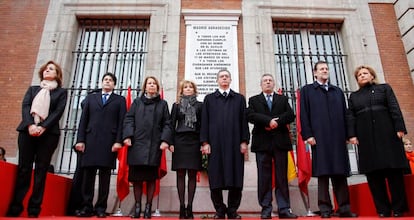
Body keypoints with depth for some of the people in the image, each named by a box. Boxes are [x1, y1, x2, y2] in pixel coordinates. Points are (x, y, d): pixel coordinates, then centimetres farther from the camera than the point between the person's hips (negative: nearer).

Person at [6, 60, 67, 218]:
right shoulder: (32, 89, 22)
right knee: (23, 168, -1)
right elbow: (25, 106, 6)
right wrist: (30, 124, -14)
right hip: (28, 130, 2)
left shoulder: (61, 92, 13)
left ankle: (34, 208, 0)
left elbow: (58, 112, 0)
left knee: (41, 170, -3)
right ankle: (15, 207, 3)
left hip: (48, 133, -2)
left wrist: (43, 127, -15)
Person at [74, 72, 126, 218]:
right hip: (90, 140, 2)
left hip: (109, 142, -2)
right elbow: (83, 120, 12)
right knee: (88, 174, 1)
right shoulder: (90, 98, 20)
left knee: (105, 176, 0)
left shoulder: (120, 100, 13)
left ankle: (101, 208, 6)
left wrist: (118, 141, -9)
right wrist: (80, 140, 1)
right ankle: (87, 207, 8)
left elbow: (121, 122, 3)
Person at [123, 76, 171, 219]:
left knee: (151, 177, 1)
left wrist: (165, 140, -8)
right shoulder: (137, 102, 16)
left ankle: (148, 207, 10)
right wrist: (127, 136, -7)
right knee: (136, 176, 3)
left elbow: (167, 124, 6)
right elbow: (129, 119, 7)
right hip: (137, 144, 1)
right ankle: (137, 206, 13)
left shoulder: (163, 104, 14)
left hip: (154, 145, -1)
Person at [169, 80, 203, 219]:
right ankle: (182, 207, 6)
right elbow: (172, 125, 6)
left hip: (194, 141, 0)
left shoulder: (200, 105, 9)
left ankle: (189, 207, 6)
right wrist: (171, 143, -4)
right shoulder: (176, 105, 11)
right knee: (180, 175, 0)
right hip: (180, 141, 1)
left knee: (192, 175, 0)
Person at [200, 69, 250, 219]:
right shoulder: (209, 98, 15)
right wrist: (205, 142, -2)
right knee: (216, 177, 0)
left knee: (236, 177, 0)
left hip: (235, 143, 0)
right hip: (215, 143, 0)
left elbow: (243, 121, 9)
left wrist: (244, 141, -1)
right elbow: (204, 121, 8)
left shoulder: (239, 98, 15)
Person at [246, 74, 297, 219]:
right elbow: (251, 116, -3)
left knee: (282, 177, 2)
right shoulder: (254, 100, 15)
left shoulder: (283, 99, 19)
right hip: (262, 142, -1)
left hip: (280, 141, 1)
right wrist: (269, 121, -14)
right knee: (264, 177, -1)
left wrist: (276, 122, -11)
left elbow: (290, 115, 4)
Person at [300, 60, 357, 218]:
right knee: (323, 172, -3)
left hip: (338, 137, 4)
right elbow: (304, 114, 0)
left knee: (340, 172, 4)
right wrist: (308, 134, -10)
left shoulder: (338, 91, 21)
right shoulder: (307, 90, 10)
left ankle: (344, 208, 10)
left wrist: (347, 134, 5)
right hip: (319, 137, -3)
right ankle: (325, 208, 3)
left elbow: (344, 113, 15)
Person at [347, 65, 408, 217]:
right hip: (365, 138, 2)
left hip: (387, 133, -1)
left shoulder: (384, 88, 15)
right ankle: (383, 210, 2)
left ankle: (398, 209, 7)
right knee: (373, 173, -2)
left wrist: (400, 128, -9)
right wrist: (352, 135, -3)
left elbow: (394, 108, 4)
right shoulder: (353, 96, 19)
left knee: (393, 170, -2)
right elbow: (350, 117, 10)